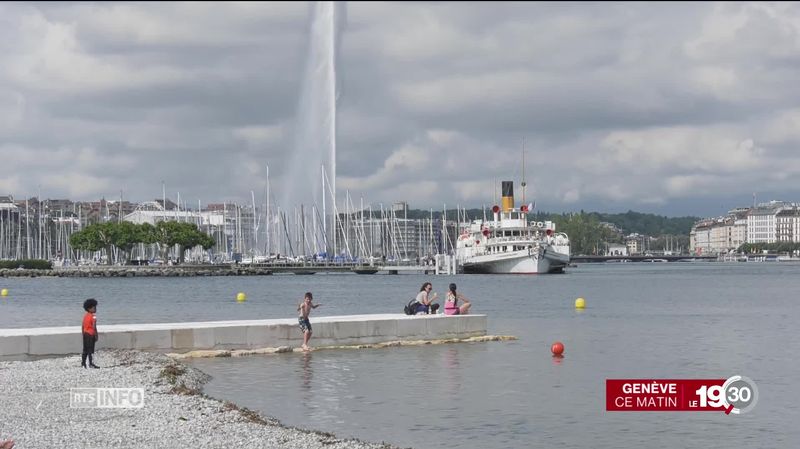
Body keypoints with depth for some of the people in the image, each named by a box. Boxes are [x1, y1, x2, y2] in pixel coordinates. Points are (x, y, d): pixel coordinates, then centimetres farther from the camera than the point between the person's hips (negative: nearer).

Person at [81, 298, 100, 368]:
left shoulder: (85, 316, 10)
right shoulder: (93, 317, -15)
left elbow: (82, 327, 15)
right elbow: (94, 327, -18)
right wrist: (96, 336, -12)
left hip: (85, 334, 8)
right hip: (91, 334, -8)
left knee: (85, 350, 13)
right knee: (90, 350, -6)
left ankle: (83, 363, 15)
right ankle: (91, 363, -5)